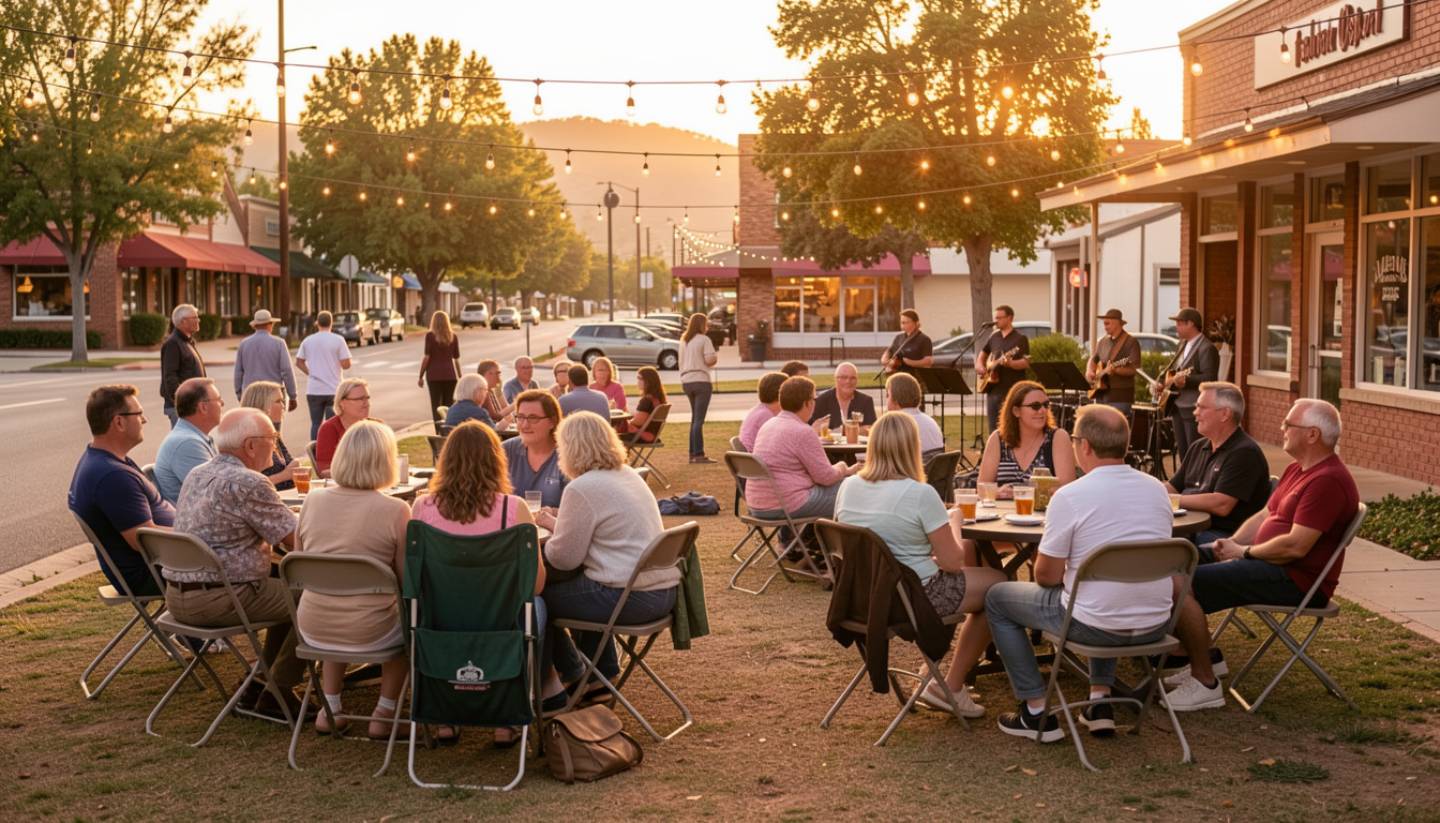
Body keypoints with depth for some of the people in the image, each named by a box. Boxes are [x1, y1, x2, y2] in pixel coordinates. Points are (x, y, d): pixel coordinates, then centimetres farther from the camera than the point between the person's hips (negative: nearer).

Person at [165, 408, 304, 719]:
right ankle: (276, 695, 4)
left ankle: (259, 686, 24)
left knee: (288, 588, 22)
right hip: (217, 599, -10)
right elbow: (297, 538, -12)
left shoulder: (196, 476, 13)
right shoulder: (248, 483, -16)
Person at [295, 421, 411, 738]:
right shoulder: (394, 510, -16)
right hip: (367, 633, -4)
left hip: (312, 629, 4)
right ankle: (384, 713, 25)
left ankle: (330, 707, 34)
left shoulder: (313, 500, -3)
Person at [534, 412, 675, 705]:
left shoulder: (581, 489, -14)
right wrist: (556, 524, 23)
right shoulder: (629, 475, 14)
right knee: (581, 588, 34)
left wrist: (546, 532, 9)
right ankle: (603, 674, 38)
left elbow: (564, 558, -10)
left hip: (628, 598, -9)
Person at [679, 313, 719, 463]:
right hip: (701, 381, -7)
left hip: (686, 381, 7)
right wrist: (716, 358, 3)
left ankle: (693, 453, 17)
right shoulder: (704, 339, -9)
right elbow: (710, 360, -16)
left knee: (695, 418, 17)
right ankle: (698, 454, -10)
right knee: (699, 419, -7)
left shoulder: (683, 340, 13)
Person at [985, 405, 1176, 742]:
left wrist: (1064, 575, 13)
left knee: (997, 598, 16)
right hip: (1155, 626, 6)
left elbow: (1046, 576, -11)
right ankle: (1100, 700, 29)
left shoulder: (1070, 496, -16)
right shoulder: (1157, 489, 3)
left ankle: (1037, 713, 16)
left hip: (1094, 625, -6)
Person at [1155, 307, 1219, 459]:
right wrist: (1159, 385, 7)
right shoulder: (1183, 345, 17)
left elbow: (1210, 378, -21)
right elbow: (1171, 371, 24)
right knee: (1183, 453, 12)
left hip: (1195, 409, -9)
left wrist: (1186, 380, -28)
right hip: (1177, 407, 9)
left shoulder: (1206, 348, -12)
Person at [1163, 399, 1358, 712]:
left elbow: (1296, 546, -25)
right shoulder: (1297, 470, 16)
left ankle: (1205, 684, -13)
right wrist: (1231, 543, 2)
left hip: (1296, 580, -11)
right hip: (1269, 564, 11)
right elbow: (1264, 516, 20)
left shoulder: (1328, 481, -19)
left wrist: (1245, 552, -12)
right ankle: (1207, 657, 11)